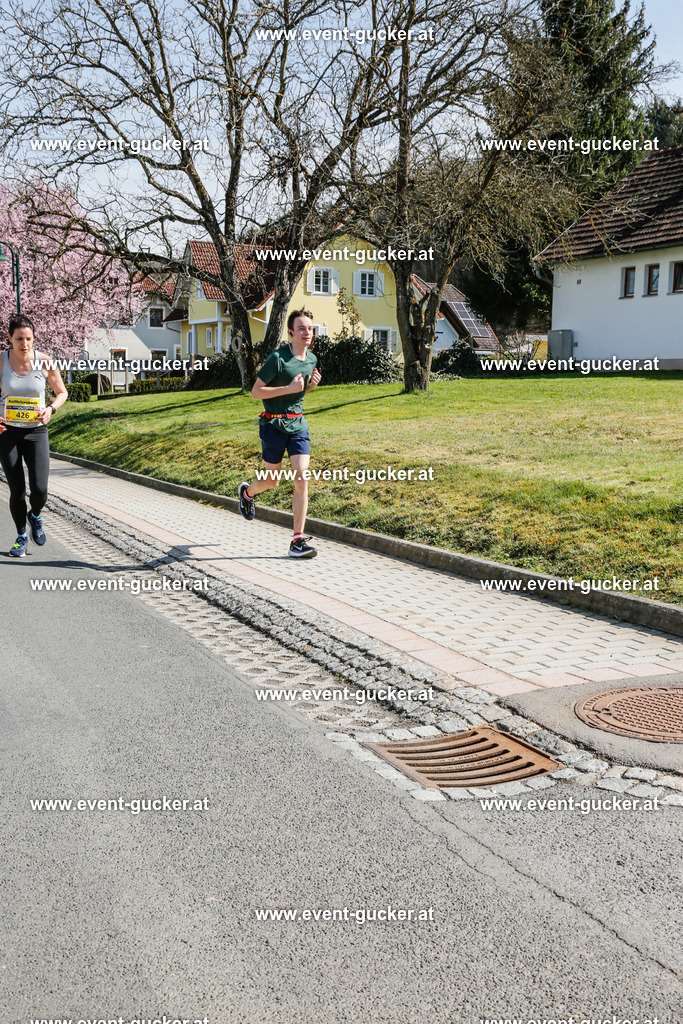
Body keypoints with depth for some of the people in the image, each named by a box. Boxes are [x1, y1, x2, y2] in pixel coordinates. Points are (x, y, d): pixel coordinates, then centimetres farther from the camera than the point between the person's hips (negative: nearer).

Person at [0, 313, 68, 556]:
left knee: (39, 489, -10)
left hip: (36, 431, 0)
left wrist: (51, 409, -14)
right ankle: (21, 537, 25)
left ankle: (35, 516, 26)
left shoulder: (44, 362, -8)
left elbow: (62, 392, 6)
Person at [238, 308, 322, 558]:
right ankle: (247, 492, 46)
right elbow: (255, 392, -14)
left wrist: (311, 385, 0)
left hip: (298, 424, 5)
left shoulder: (312, 359, 7)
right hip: (274, 424, -5)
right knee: (272, 482, 9)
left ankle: (298, 540, -4)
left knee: (301, 480, -7)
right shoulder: (277, 358, -15)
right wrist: (289, 388, -22)